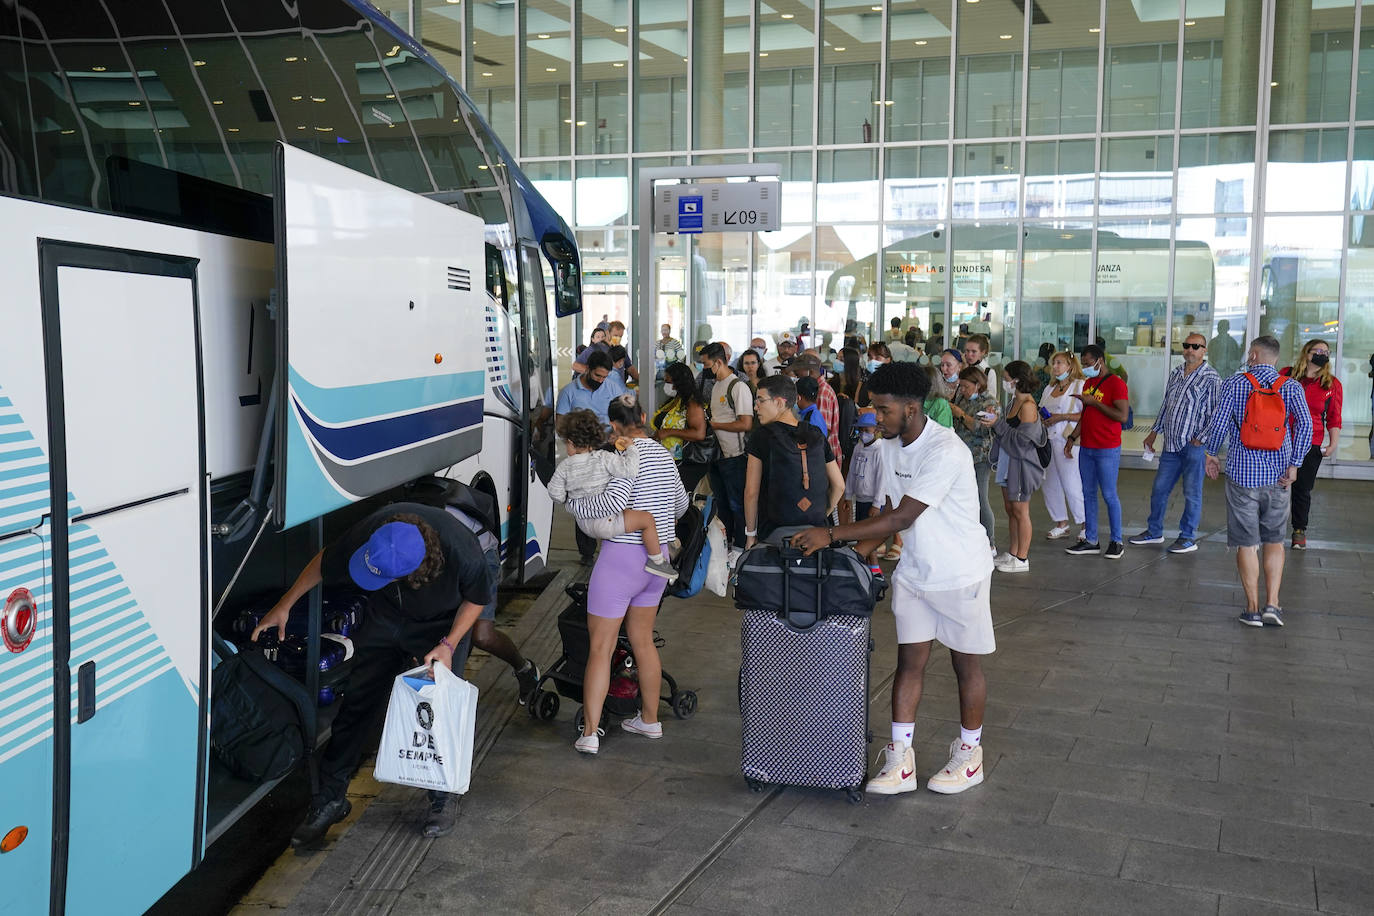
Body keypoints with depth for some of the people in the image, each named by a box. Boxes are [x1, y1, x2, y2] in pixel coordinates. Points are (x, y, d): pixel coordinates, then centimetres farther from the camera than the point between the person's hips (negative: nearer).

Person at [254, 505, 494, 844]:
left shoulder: (462, 551, -40)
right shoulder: (367, 535, -34)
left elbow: (478, 598, -16)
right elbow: (325, 562, -10)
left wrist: (449, 645, -24)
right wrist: (285, 605, -3)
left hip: (444, 623, -2)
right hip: (385, 618, 3)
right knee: (359, 700, 2)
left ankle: (443, 799, 16)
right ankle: (329, 798, 16)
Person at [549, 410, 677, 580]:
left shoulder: (565, 467, 1)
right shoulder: (604, 458, -13)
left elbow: (556, 495, 4)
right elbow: (629, 471, -24)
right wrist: (631, 450, -9)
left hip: (585, 524, 7)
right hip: (603, 521, -7)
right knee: (647, 518, -7)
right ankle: (656, 560, -8)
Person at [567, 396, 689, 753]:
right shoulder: (663, 454, 9)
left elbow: (614, 501, -30)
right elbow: (680, 503, 22)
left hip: (622, 558, -8)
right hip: (657, 559, 8)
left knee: (600, 647, -1)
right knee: (643, 641, 20)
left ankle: (590, 733, -1)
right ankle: (650, 720, 30)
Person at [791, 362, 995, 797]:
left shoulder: (945, 451, -27)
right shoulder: (890, 447, 0)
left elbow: (902, 518, -30)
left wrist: (832, 535, -27)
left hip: (959, 574, -7)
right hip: (913, 572, 7)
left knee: (966, 664, 10)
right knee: (910, 661, 6)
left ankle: (969, 754, 26)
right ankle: (900, 760, 11)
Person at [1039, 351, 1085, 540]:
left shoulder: (1080, 386, -6)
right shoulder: (1050, 388, 18)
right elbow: (1041, 410, 26)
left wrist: (1062, 417, -16)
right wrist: (1042, 416, 4)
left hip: (1068, 442, -8)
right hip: (1048, 441, 8)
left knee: (1072, 486, -6)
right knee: (1050, 485, 9)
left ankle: (1085, 525, 7)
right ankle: (1061, 524, 21)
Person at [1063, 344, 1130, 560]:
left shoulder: (1116, 384, -11)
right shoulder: (1088, 383, 14)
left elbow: (1123, 416, -20)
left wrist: (1095, 402, -18)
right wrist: (1073, 437, 12)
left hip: (1107, 450, -8)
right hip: (1086, 449, 8)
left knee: (1109, 495, -3)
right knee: (1088, 494, 9)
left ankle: (1116, 542, 6)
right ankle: (1090, 540, 15)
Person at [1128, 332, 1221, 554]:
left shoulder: (1211, 378, -9)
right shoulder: (1176, 373, 12)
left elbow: (1216, 413, -11)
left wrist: (1200, 439, -14)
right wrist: (1154, 432, 20)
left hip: (1193, 446, -7)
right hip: (1171, 443, 7)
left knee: (1192, 493, 2)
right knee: (1159, 488, 12)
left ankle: (1188, 538, 12)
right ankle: (1154, 531, 26)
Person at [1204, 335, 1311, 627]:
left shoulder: (1234, 384, -3)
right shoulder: (1291, 387, 0)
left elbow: (1219, 423, -8)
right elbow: (1305, 424, -11)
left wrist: (1212, 454, 7)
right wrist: (1294, 464, -6)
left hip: (1242, 472, -2)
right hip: (1277, 475, 2)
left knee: (1247, 543, 5)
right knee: (1274, 540, 15)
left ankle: (1253, 608, 9)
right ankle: (1272, 604, 8)